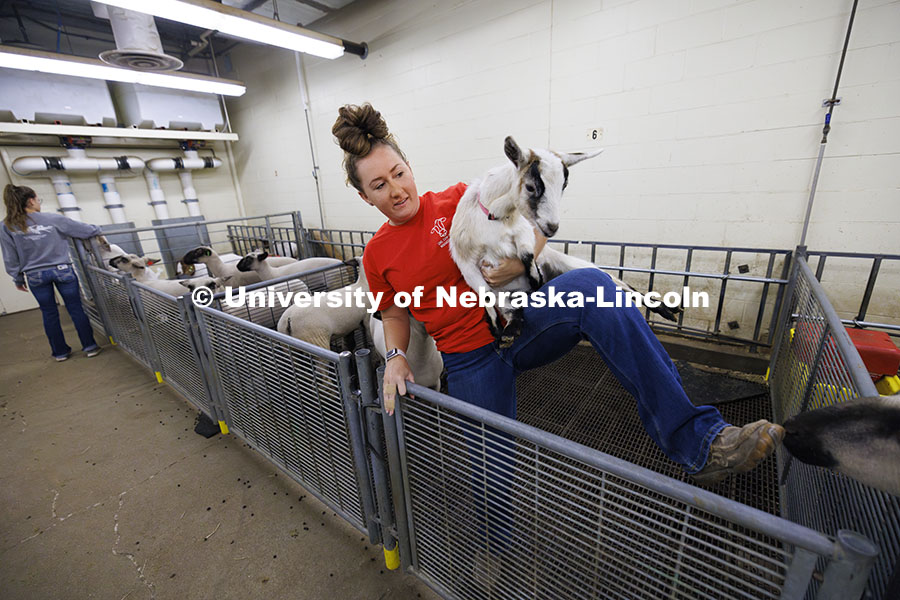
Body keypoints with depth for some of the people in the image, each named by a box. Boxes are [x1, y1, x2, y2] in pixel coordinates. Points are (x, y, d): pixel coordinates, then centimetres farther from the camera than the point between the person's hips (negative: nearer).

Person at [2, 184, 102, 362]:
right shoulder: (54, 219, -7)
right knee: (76, 309, 5)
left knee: (49, 314, 12)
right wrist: (96, 229, 26)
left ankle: (60, 352, 20)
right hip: (63, 271, -2)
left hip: (35, 276, 2)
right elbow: (83, 230, 4)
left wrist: (18, 279, 13)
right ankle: (90, 347, 8)